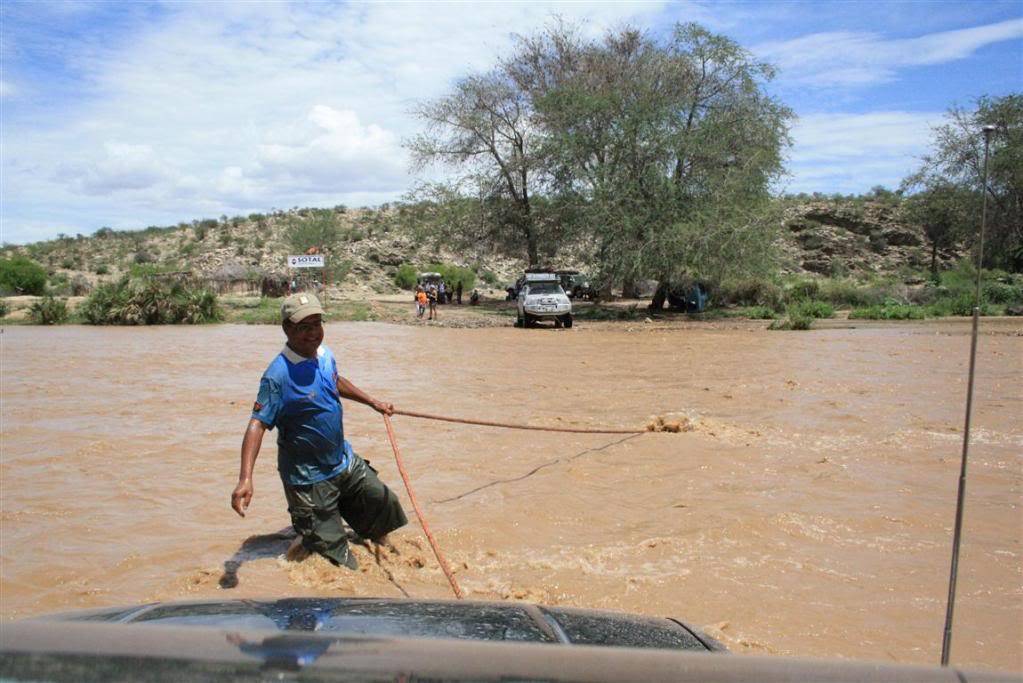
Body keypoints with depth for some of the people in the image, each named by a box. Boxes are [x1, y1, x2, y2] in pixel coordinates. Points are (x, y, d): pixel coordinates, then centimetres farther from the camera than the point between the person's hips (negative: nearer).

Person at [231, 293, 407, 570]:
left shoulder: (325, 355, -1)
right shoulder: (278, 374, -25)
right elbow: (257, 423, -28)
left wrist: (373, 402, 26)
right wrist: (245, 479, -38)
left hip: (344, 461, 7)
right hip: (309, 478, -7)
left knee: (384, 503, 22)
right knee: (338, 561, 2)